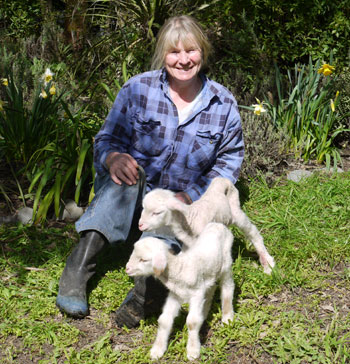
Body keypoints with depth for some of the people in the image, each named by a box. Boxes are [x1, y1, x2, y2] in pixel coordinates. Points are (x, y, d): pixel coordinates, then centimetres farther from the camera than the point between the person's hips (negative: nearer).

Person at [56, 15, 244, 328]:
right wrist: (112, 157, -30)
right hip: (132, 195, 0)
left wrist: (190, 196, -14)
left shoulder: (224, 104, 0)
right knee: (127, 170, -36)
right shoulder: (138, 89, -4)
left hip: (181, 203, 1)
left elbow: (230, 161, 3)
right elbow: (107, 139, -2)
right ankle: (79, 269, -41)